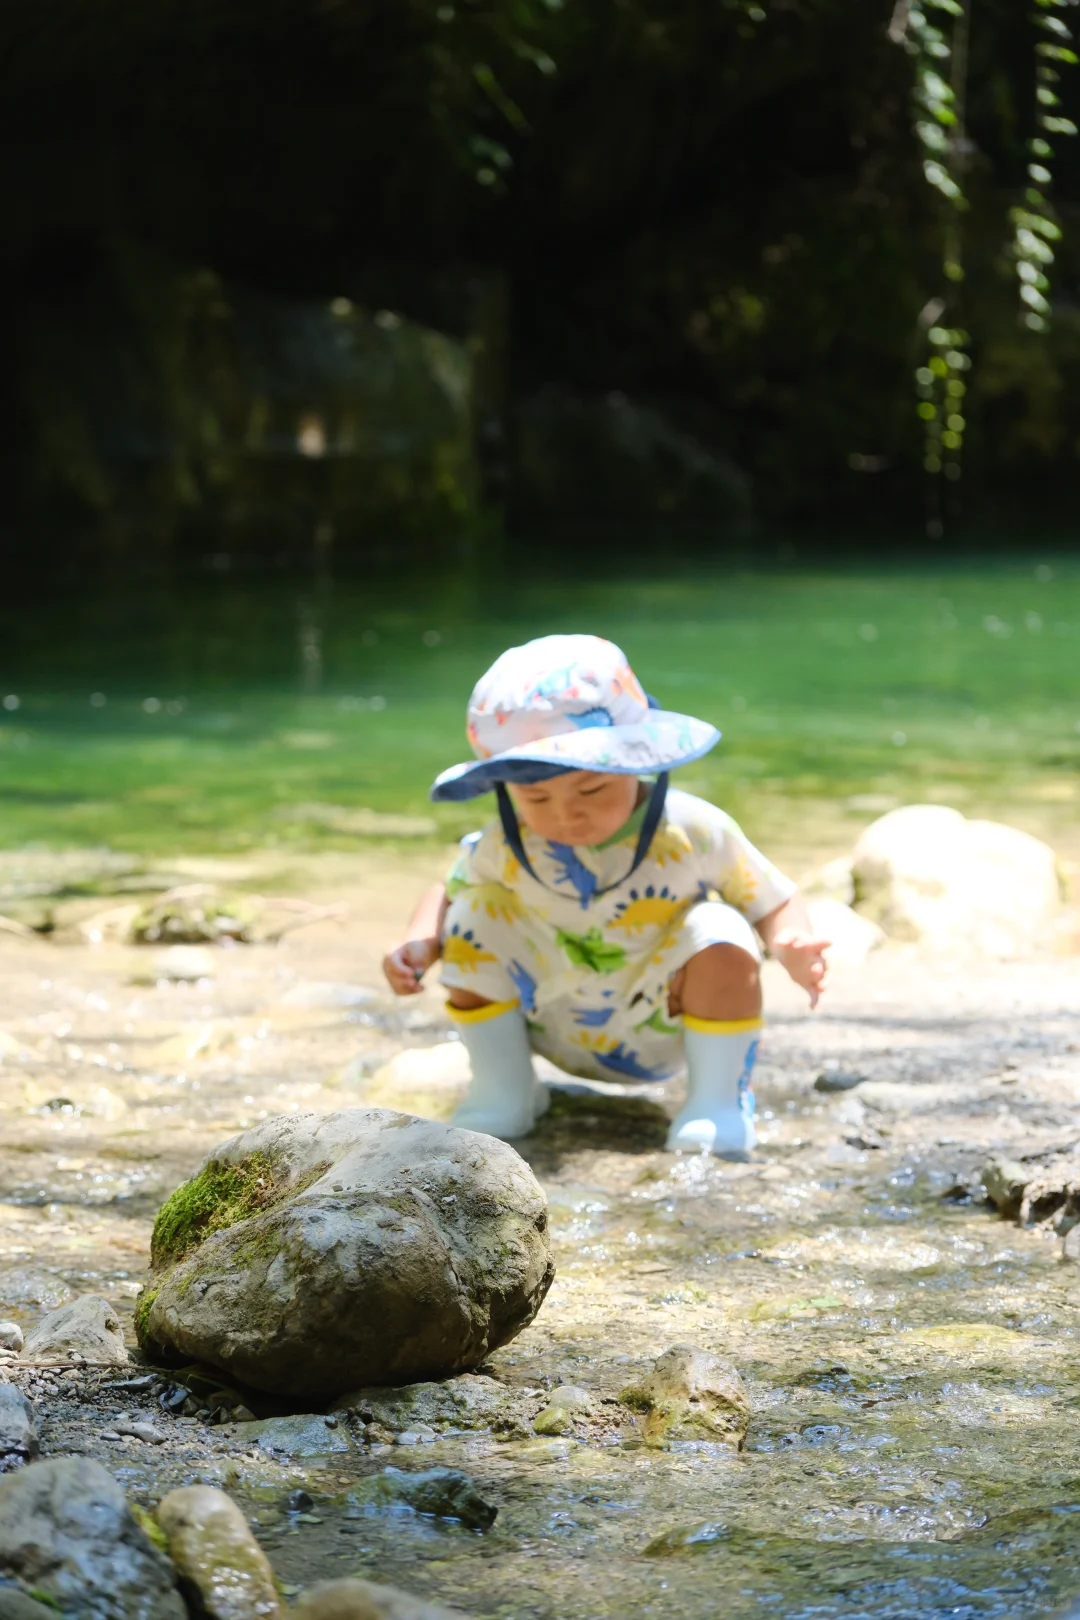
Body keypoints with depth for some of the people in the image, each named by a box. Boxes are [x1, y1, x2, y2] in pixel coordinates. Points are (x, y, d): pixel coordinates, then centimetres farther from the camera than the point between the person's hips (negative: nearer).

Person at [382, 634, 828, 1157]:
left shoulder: (695, 832, -23)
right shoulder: (505, 846, -17)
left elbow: (774, 903, -13)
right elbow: (447, 891, 0)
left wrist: (790, 943, -37)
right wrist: (419, 944, -22)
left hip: (664, 1034, -2)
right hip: (554, 1031, 2)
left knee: (720, 936, -30)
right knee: (473, 918, -18)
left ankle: (717, 1099, -12)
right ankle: (502, 1089, 0)